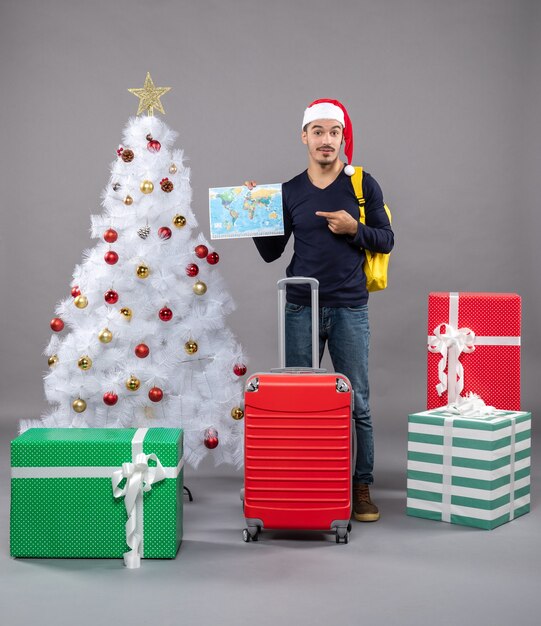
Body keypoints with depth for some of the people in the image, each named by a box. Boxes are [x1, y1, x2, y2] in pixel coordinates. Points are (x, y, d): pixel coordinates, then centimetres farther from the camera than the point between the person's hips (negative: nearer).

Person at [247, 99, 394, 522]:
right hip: (301, 309, 2)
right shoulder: (289, 192, 8)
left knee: (357, 403, 1)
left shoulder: (363, 185, 3)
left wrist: (353, 229, -12)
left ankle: (362, 487, 11)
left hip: (350, 309, -2)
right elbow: (271, 252, 9)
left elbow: (386, 240, 4)